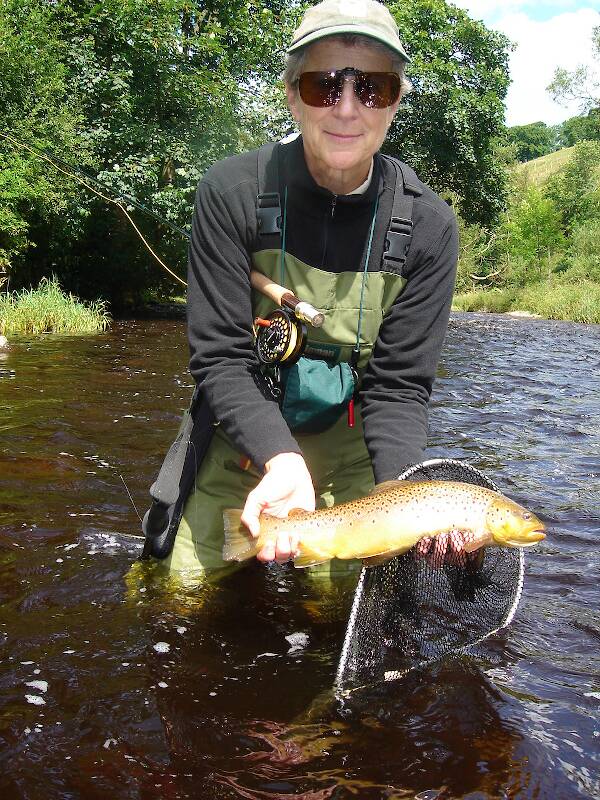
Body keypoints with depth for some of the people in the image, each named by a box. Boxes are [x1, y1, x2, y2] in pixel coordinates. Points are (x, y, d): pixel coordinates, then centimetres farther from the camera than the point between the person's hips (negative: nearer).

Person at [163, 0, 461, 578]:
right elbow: (220, 357, -20)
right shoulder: (232, 193, -18)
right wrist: (283, 460, -37)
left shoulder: (429, 226, -15)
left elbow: (397, 385, -14)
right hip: (246, 443, 0)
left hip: (354, 447, 1)